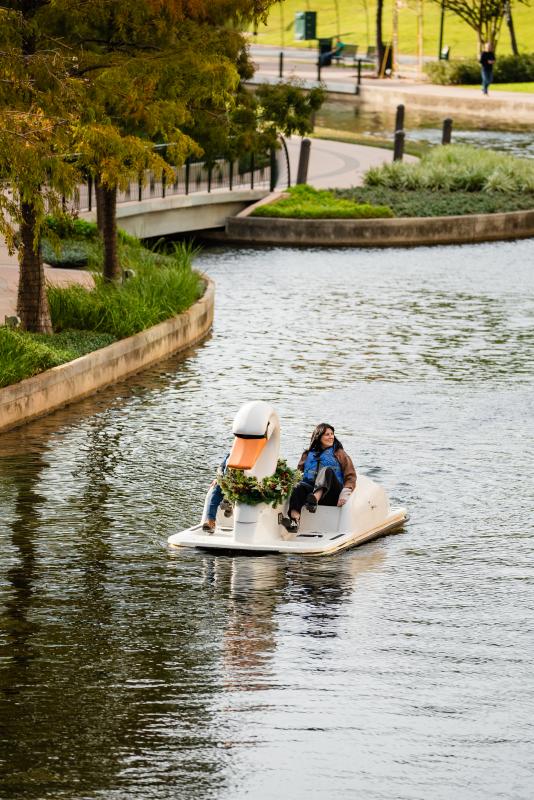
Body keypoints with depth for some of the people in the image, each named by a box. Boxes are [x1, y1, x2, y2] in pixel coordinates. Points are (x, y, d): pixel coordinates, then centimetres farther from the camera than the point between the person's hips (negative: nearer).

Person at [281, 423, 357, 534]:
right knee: (299, 487, -32)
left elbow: (350, 476, 10)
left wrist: (345, 495, -7)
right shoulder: (308, 455, 27)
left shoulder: (339, 454, 20)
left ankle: (314, 499, -60)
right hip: (311, 489, 2)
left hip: (332, 496, -2)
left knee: (327, 471, -31)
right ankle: (294, 521, -57)